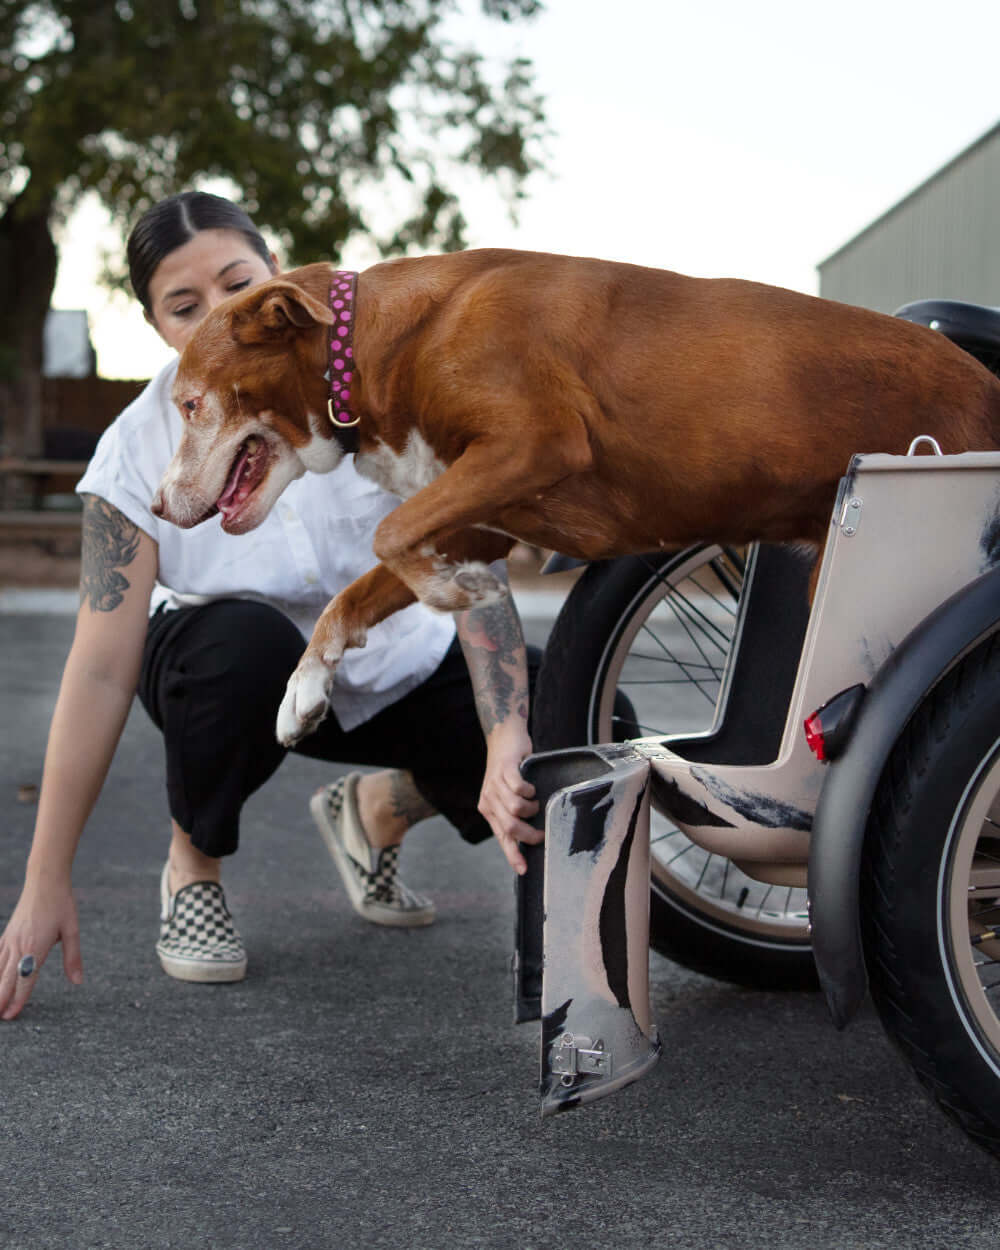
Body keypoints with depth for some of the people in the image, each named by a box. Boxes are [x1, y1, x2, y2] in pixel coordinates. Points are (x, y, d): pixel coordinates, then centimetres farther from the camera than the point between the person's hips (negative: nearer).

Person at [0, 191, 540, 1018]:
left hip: (395, 666, 2)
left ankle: (377, 810, 9)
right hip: (236, 671, -1)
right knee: (244, 639, -39)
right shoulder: (138, 453, -21)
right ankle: (192, 866, -9)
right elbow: (102, 672, -24)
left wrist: (506, 746, -44)